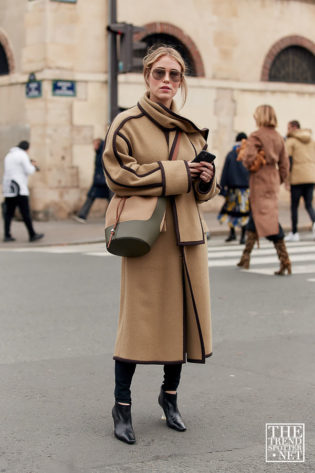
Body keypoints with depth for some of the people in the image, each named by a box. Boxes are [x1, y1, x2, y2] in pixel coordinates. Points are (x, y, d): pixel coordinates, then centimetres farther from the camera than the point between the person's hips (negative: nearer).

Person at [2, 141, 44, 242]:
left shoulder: (8, 156, 18)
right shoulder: (23, 155, -7)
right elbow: (29, 171, -11)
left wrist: (30, 166, 23)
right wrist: (33, 166, 10)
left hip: (7, 189, 7)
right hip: (19, 189, -7)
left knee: (8, 213, 5)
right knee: (25, 213, -3)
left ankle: (7, 235, -1)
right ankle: (32, 235, 1)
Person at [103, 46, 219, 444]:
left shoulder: (191, 130, 15)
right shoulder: (127, 124, -2)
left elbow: (204, 188, 22)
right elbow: (117, 174, -13)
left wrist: (207, 178, -3)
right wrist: (176, 173, -14)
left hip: (187, 236, 6)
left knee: (182, 315, 9)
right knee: (139, 318, -5)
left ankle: (170, 396, 28)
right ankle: (122, 407, 8)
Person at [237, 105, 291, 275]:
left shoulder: (256, 136, -11)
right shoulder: (279, 137, 11)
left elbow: (249, 160, -19)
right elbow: (284, 164, 11)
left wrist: (242, 154, 2)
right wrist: (280, 180, 20)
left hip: (260, 181, -7)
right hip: (273, 179, 7)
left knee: (268, 219, -8)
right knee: (255, 217, 14)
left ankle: (284, 260, -15)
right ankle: (245, 257, 16)